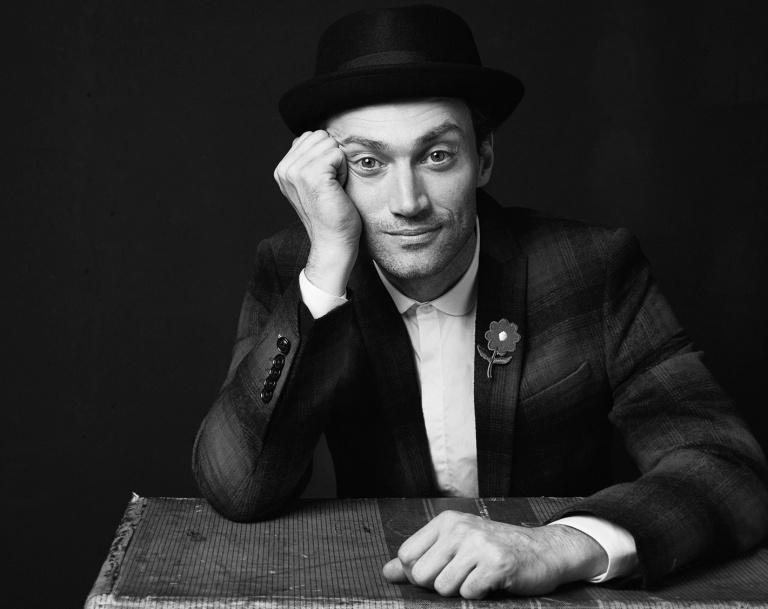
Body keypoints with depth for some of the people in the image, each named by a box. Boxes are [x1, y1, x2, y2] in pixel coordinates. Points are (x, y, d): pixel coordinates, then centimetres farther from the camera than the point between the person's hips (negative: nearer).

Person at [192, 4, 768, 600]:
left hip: (562, 598, 0)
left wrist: (559, 546, -35)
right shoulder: (290, 272, -8)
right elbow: (239, 491, -18)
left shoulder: (593, 267, -11)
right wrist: (327, 266, -25)